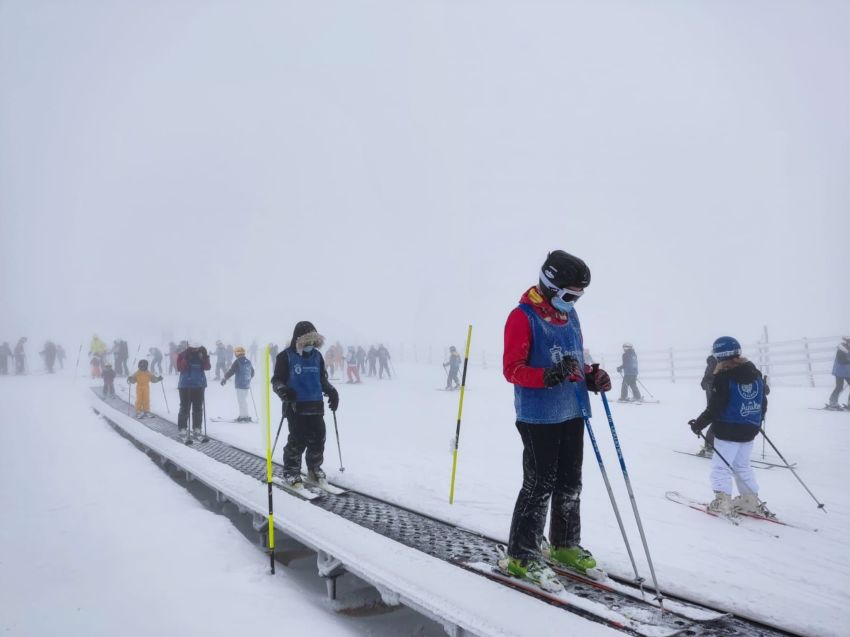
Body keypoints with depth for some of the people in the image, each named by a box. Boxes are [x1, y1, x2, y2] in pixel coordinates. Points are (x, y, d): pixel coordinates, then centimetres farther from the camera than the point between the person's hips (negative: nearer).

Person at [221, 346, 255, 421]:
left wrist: (224, 378, -3)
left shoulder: (237, 362, -12)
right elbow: (252, 372, 20)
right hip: (247, 384, 7)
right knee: (244, 400, 16)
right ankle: (243, 415, 21)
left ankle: (246, 416, -4)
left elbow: (231, 371, -13)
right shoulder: (248, 361, 9)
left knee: (242, 400, -3)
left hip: (240, 384, -7)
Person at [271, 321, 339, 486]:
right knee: (298, 440, -7)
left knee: (318, 439, 4)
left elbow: (323, 379, 22)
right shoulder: (286, 356, -4)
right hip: (296, 406, -5)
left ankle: (314, 468, 23)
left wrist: (331, 391, 7)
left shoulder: (317, 356, 12)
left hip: (316, 405, 5)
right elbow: (277, 379, -2)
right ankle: (291, 472, 9)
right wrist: (282, 390, -21)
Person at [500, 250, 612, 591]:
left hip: (572, 412, 8)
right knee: (540, 484, -5)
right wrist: (548, 375, -30)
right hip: (539, 417, -8)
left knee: (570, 483, 15)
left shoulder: (569, 315, 12)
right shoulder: (523, 316, -12)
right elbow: (512, 369, -15)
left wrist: (592, 376, 1)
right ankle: (521, 556, 7)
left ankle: (564, 545, 31)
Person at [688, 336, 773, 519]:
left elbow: (715, 408, -17)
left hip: (728, 431, -7)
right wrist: (757, 421, 28)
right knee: (742, 465, 19)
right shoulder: (755, 373, 4)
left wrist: (699, 424, -6)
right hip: (749, 430, 7)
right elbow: (763, 401, 12)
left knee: (721, 466, 2)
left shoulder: (723, 377, -17)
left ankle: (722, 503, -1)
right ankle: (752, 501, 22)